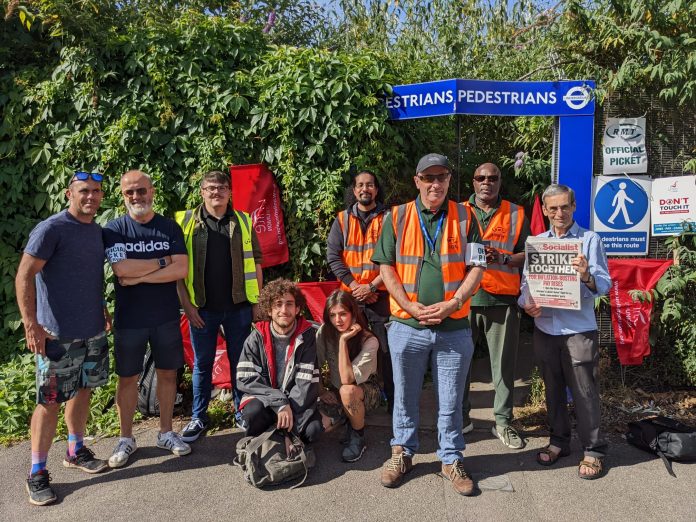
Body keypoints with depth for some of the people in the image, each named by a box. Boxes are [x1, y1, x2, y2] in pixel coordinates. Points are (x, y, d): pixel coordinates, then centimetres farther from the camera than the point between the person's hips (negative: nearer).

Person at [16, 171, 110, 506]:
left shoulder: (98, 231, 9)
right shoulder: (50, 230, -13)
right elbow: (24, 276, -15)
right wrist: (31, 325, -20)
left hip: (93, 331, 7)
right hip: (58, 334, -7)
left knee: (83, 391, 16)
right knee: (49, 401, 0)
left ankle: (76, 451, 32)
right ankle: (37, 473, 13)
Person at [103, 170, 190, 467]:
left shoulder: (170, 227, 0)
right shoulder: (114, 230, -4)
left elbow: (182, 270, -11)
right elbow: (122, 269, -20)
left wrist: (140, 277, -15)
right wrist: (164, 260, -13)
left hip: (166, 317, 2)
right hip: (128, 319, -1)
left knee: (167, 373, 10)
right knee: (128, 377, 8)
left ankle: (166, 433, 26)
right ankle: (126, 439, 24)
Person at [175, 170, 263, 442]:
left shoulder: (243, 222, 5)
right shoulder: (187, 222, 0)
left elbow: (255, 263, 7)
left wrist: (258, 301, 2)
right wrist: (187, 303, -7)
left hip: (238, 307, 1)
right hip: (202, 308, -1)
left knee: (241, 362, 11)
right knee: (202, 364, 11)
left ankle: (243, 412, 27)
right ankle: (198, 417, 24)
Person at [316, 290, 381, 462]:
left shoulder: (369, 341, -24)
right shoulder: (325, 331, -12)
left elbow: (347, 379, -32)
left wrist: (343, 340, -34)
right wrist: (320, 391, -23)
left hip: (365, 391, -4)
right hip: (335, 391, 4)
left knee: (347, 391, -38)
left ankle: (358, 436, -12)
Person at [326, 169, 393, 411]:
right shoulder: (342, 220, 8)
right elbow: (333, 256, 2)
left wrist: (371, 286, -12)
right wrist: (355, 286, -8)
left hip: (381, 294, -2)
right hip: (350, 296, 2)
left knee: (388, 348, -2)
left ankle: (393, 399, 10)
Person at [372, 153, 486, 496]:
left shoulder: (465, 217, 2)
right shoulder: (397, 217, 1)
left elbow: (476, 267, 0)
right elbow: (386, 267, 0)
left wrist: (452, 303, -13)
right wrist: (411, 306, -11)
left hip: (454, 327, 0)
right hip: (407, 326, 0)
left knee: (450, 400, 11)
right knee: (405, 396, 14)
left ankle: (451, 459, 30)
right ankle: (402, 452, 34)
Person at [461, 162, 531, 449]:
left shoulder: (516, 214, 10)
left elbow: (527, 255, 6)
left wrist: (503, 258, -12)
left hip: (502, 299, 0)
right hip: (464, 296, 1)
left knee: (504, 363, 4)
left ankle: (503, 421, 18)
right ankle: (461, 416, 19)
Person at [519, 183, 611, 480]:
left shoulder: (589, 240, -1)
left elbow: (605, 284, -8)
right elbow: (526, 280, 10)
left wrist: (587, 276, -29)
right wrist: (526, 303, -9)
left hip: (579, 329, -4)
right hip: (544, 328, 4)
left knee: (584, 391, 2)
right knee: (553, 389, 15)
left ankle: (593, 450, 17)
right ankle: (559, 441, 30)